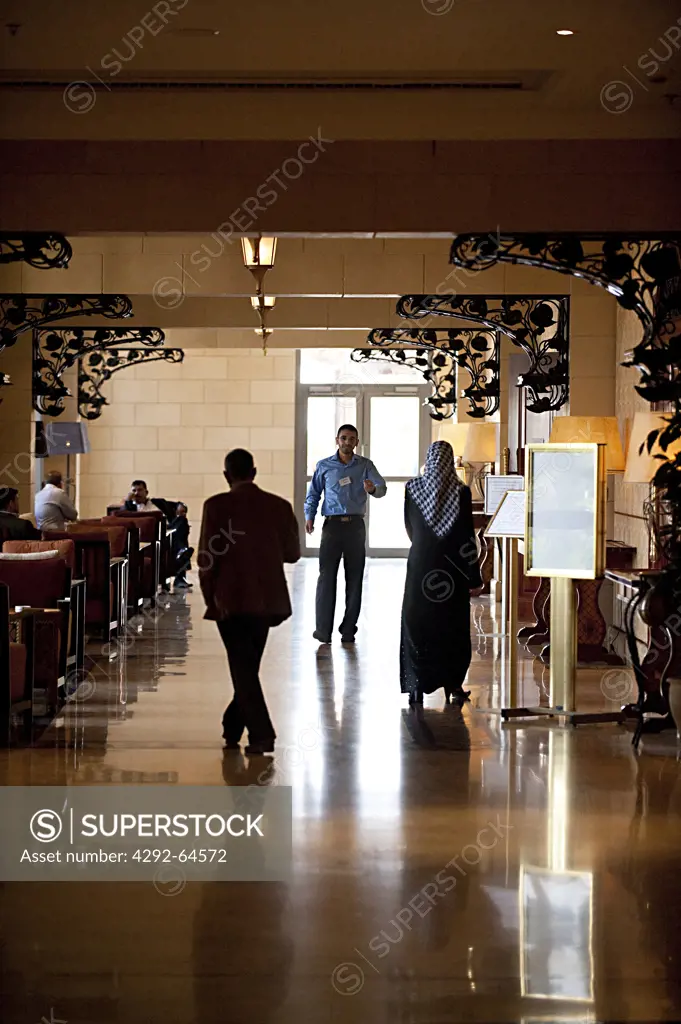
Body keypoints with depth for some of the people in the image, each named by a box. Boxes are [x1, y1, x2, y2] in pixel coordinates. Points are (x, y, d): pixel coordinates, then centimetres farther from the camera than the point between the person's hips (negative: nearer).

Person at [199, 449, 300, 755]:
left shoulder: (217, 506, -9)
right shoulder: (279, 506, 1)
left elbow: (207, 556, -9)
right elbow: (292, 553, 8)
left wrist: (210, 596, 3)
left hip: (232, 600, -4)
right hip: (268, 600, 4)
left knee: (243, 669, 0)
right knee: (248, 666, 17)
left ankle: (262, 734, -10)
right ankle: (232, 728, 28)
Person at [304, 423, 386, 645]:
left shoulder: (365, 465, 6)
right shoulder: (324, 466, 7)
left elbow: (382, 487, -6)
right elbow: (313, 493, 13)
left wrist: (373, 489, -29)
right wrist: (309, 516, -2)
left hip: (355, 525, 1)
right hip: (332, 525, -1)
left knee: (355, 578, 3)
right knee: (327, 577, -6)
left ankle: (348, 629, 9)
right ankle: (323, 630, -3)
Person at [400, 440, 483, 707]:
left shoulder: (412, 488, -3)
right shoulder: (461, 491, -9)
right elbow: (467, 537, -8)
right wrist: (475, 577, -3)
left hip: (420, 565, 1)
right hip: (452, 569, -1)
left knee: (417, 625, 7)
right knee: (452, 627, 9)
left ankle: (417, 686, 4)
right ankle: (452, 684, 10)